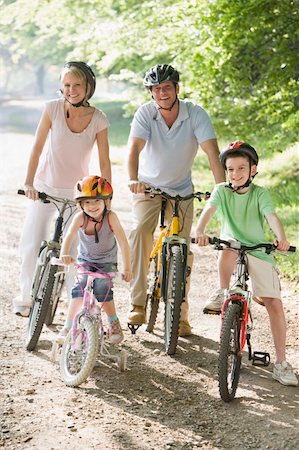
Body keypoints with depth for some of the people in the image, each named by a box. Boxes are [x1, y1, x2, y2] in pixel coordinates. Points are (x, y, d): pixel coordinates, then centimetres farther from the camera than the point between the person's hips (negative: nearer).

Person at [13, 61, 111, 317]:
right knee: (31, 246, -2)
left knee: (71, 251, -2)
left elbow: (104, 162, -6)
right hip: (45, 187, 0)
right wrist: (28, 183, -19)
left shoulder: (99, 120, -10)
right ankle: (26, 299, 16)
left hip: (76, 192, 0)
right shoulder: (52, 109, -11)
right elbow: (37, 148, -10)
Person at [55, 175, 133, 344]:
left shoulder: (110, 217, -24)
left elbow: (123, 242, -25)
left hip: (107, 262, -1)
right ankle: (68, 327, -11)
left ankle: (114, 324, 3)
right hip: (85, 260, 1)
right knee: (79, 288, -20)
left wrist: (127, 268, -31)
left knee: (102, 289, -21)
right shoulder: (80, 218, -21)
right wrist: (64, 254, -55)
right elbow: (69, 236, -35)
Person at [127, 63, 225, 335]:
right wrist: (133, 180, -49)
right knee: (140, 231, -27)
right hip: (148, 187, -1)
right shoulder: (145, 113, -16)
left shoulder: (195, 114, -17)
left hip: (181, 191, 1)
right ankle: (138, 304, -23)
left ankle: (180, 315, 12)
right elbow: (134, 148, -29)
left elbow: (212, 152, -27)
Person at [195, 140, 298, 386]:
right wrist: (200, 230, -41)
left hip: (259, 251, 0)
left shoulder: (260, 193, -5)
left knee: (275, 304, -8)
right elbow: (209, 209, -20)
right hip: (233, 245, 0)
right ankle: (222, 294, -16)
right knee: (228, 248, -39)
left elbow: (271, 216, -21)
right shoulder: (221, 191, -3)